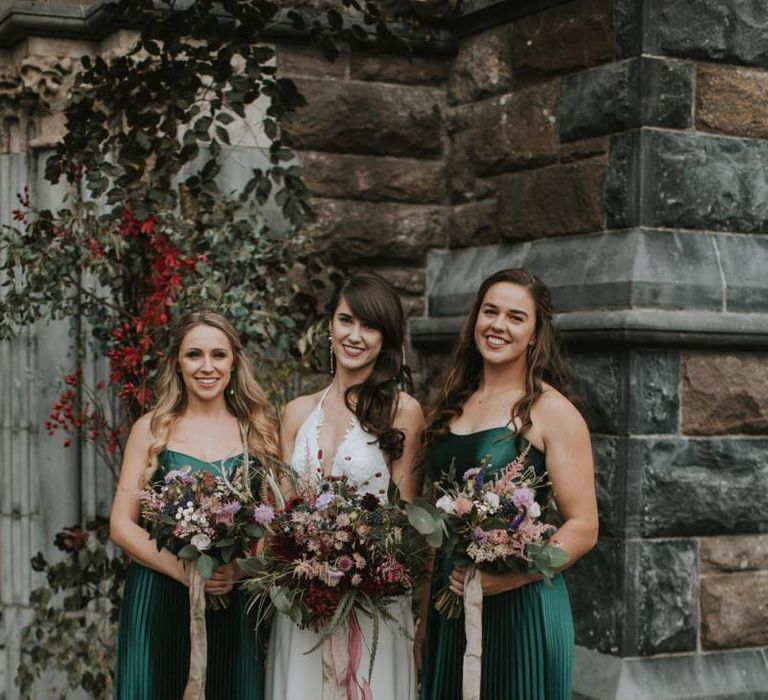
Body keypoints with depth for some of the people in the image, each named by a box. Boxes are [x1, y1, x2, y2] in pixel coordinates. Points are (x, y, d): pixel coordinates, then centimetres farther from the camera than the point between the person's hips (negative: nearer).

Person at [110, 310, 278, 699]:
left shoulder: (259, 432, 6)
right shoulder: (152, 429, 2)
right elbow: (121, 525, -1)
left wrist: (241, 569, -14)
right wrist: (182, 569, -15)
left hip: (236, 604, 1)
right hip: (159, 602, -1)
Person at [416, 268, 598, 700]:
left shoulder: (551, 411, -8)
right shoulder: (450, 408, 9)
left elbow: (584, 528, -11)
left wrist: (507, 577, -23)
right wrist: (424, 617, 10)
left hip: (522, 607, -5)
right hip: (449, 606, 5)